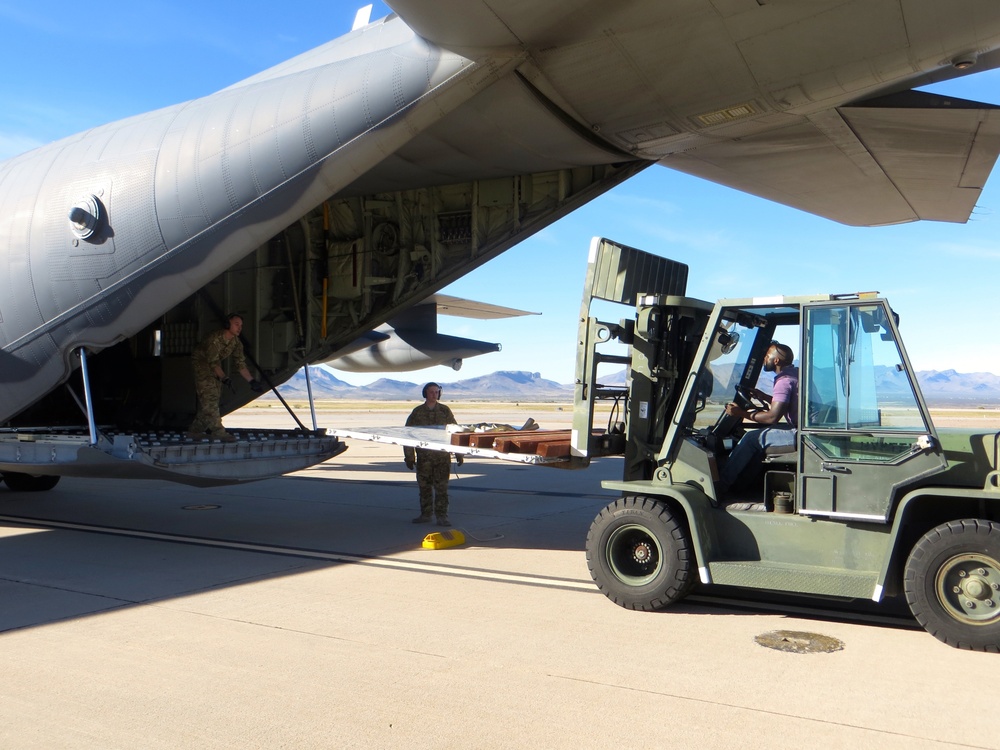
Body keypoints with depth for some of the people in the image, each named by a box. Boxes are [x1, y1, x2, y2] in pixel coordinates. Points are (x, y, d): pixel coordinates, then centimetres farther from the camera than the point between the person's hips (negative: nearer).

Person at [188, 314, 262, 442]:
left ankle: (196, 429, 18)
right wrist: (224, 378, -43)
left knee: (214, 396, 6)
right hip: (201, 362, -8)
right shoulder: (215, 339, -31)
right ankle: (218, 431, -21)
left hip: (215, 365, 8)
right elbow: (213, 362, -31)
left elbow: (240, 363, -8)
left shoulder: (236, 342, -9)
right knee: (209, 397, -16)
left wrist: (251, 381, -17)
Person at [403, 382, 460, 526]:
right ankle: (426, 515, 18)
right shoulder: (417, 412, 4)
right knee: (424, 487, 7)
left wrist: (459, 453, 4)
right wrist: (408, 456, 2)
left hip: (442, 456, -1)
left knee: (441, 487, -2)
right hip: (423, 457, 1)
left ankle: (442, 516, 4)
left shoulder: (445, 411, 5)